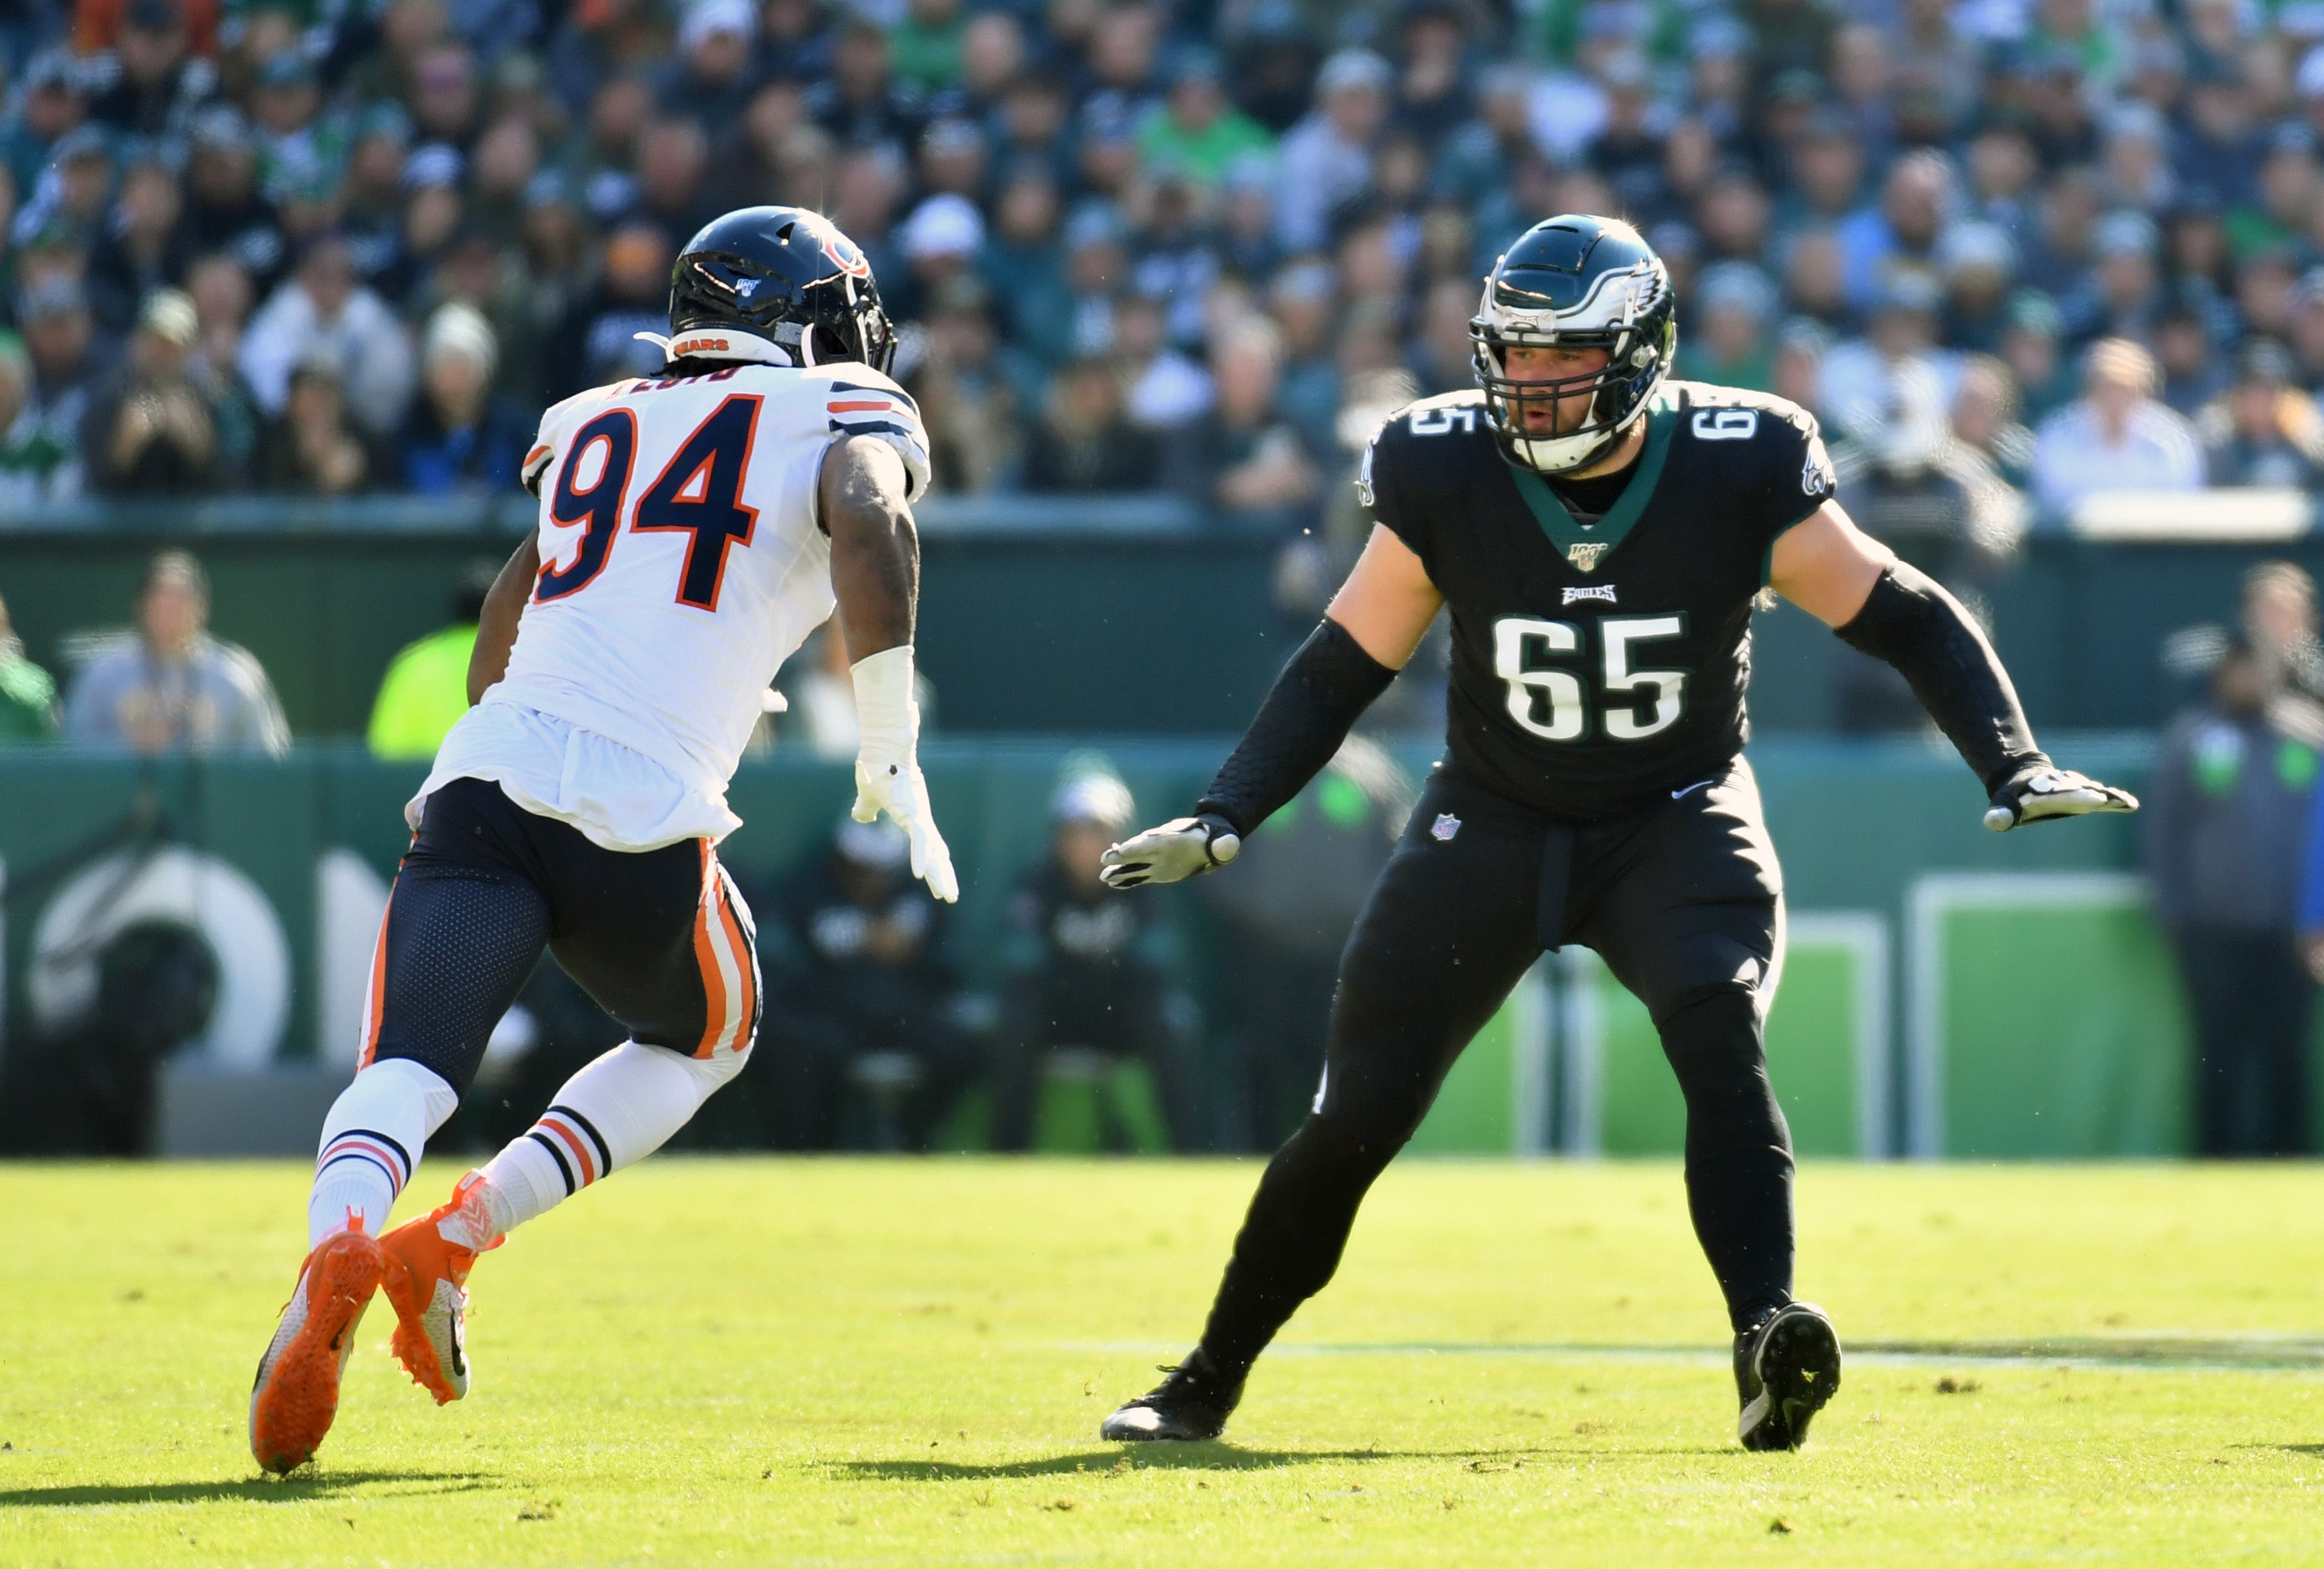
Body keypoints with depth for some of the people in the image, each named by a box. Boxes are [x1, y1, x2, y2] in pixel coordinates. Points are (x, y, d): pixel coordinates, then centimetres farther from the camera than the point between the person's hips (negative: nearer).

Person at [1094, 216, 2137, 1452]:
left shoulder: (1738, 472, -18)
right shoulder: (1445, 477, -14)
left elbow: (1903, 620, -7)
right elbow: (1344, 667, -3)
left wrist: (2014, 768, -17)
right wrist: (1223, 818, -12)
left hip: (1679, 824, -1)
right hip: (1494, 824, 1)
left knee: (1716, 1025, -31)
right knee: (1357, 1113, -3)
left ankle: (1766, 1339, -37)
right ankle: (1206, 1384, 14)